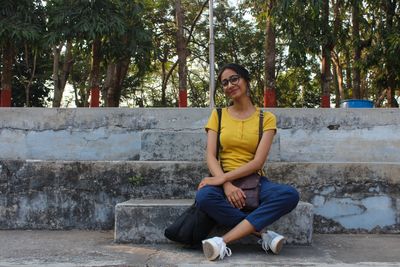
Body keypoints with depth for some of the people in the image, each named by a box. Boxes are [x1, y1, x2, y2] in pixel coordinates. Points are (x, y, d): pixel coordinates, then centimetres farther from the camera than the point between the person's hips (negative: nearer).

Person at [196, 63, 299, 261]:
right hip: (223, 181, 0)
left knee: (290, 195, -32)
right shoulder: (218, 115, 8)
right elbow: (211, 157, -3)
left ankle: (224, 241, -34)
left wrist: (222, 178, -19)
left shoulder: (266, 118, 4)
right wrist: (227, 185, -21)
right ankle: (261, 233, -21)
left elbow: (258, 162, -8)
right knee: (204, 197, -36)